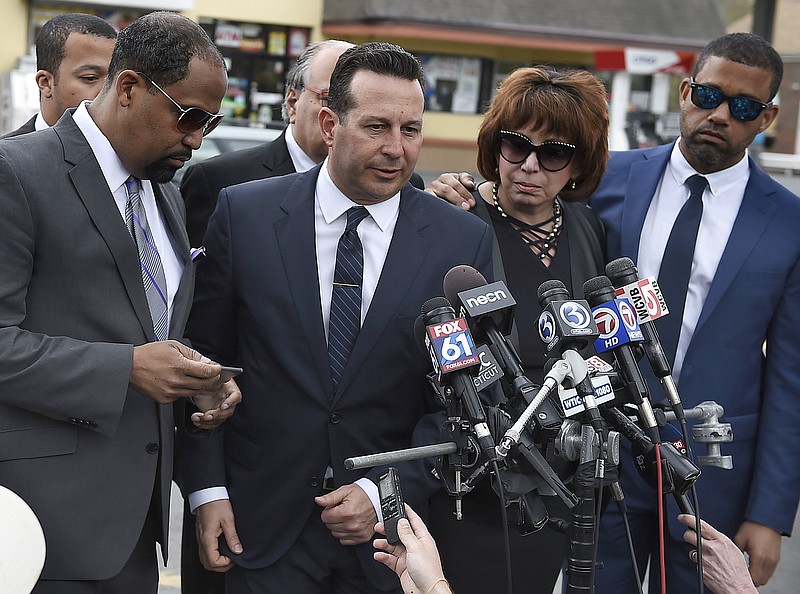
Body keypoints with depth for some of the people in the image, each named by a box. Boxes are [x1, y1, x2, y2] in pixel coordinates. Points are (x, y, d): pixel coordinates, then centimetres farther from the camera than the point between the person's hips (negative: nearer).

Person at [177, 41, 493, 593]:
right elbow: (204, 359, 1)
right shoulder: (244, 213, -4)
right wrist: (207, 488, -4)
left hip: (390, 530, 1)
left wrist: (386, 492, -10)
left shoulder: (465, 241, -4)